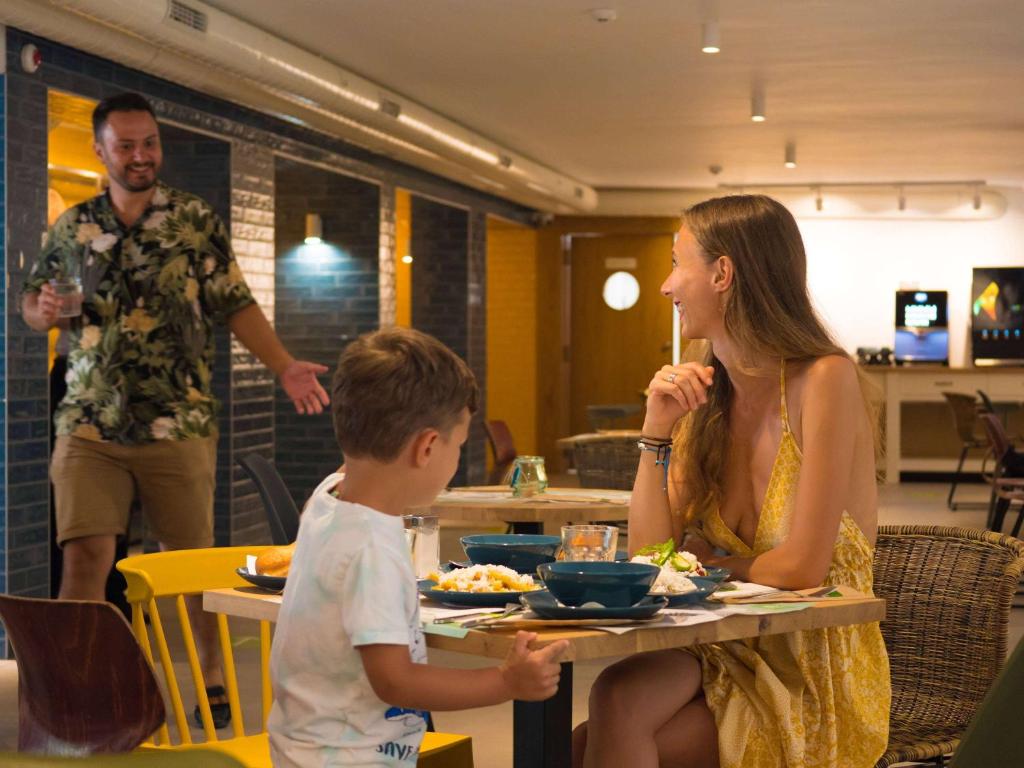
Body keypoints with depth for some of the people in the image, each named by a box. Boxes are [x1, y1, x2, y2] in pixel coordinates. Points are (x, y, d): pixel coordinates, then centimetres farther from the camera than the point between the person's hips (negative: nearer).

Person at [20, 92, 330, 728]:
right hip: (89, 427, 1)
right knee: (85, 555, -7)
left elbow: (237, 306, 3)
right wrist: (43, 311, -5)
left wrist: (286, 367, -9)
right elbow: (33, 300, 20)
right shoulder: (71, 228, 10)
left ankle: (215, 681, 24)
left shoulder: (198, 221, 4)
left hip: (178, 426, -1)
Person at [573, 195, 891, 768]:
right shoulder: (706, 400, 7)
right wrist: (657, 433, -7)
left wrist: (706, 565, 1)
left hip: (815, 677, -5)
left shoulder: (825, 379, -12)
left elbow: (800, 568, -16)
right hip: (724, 655, 5)